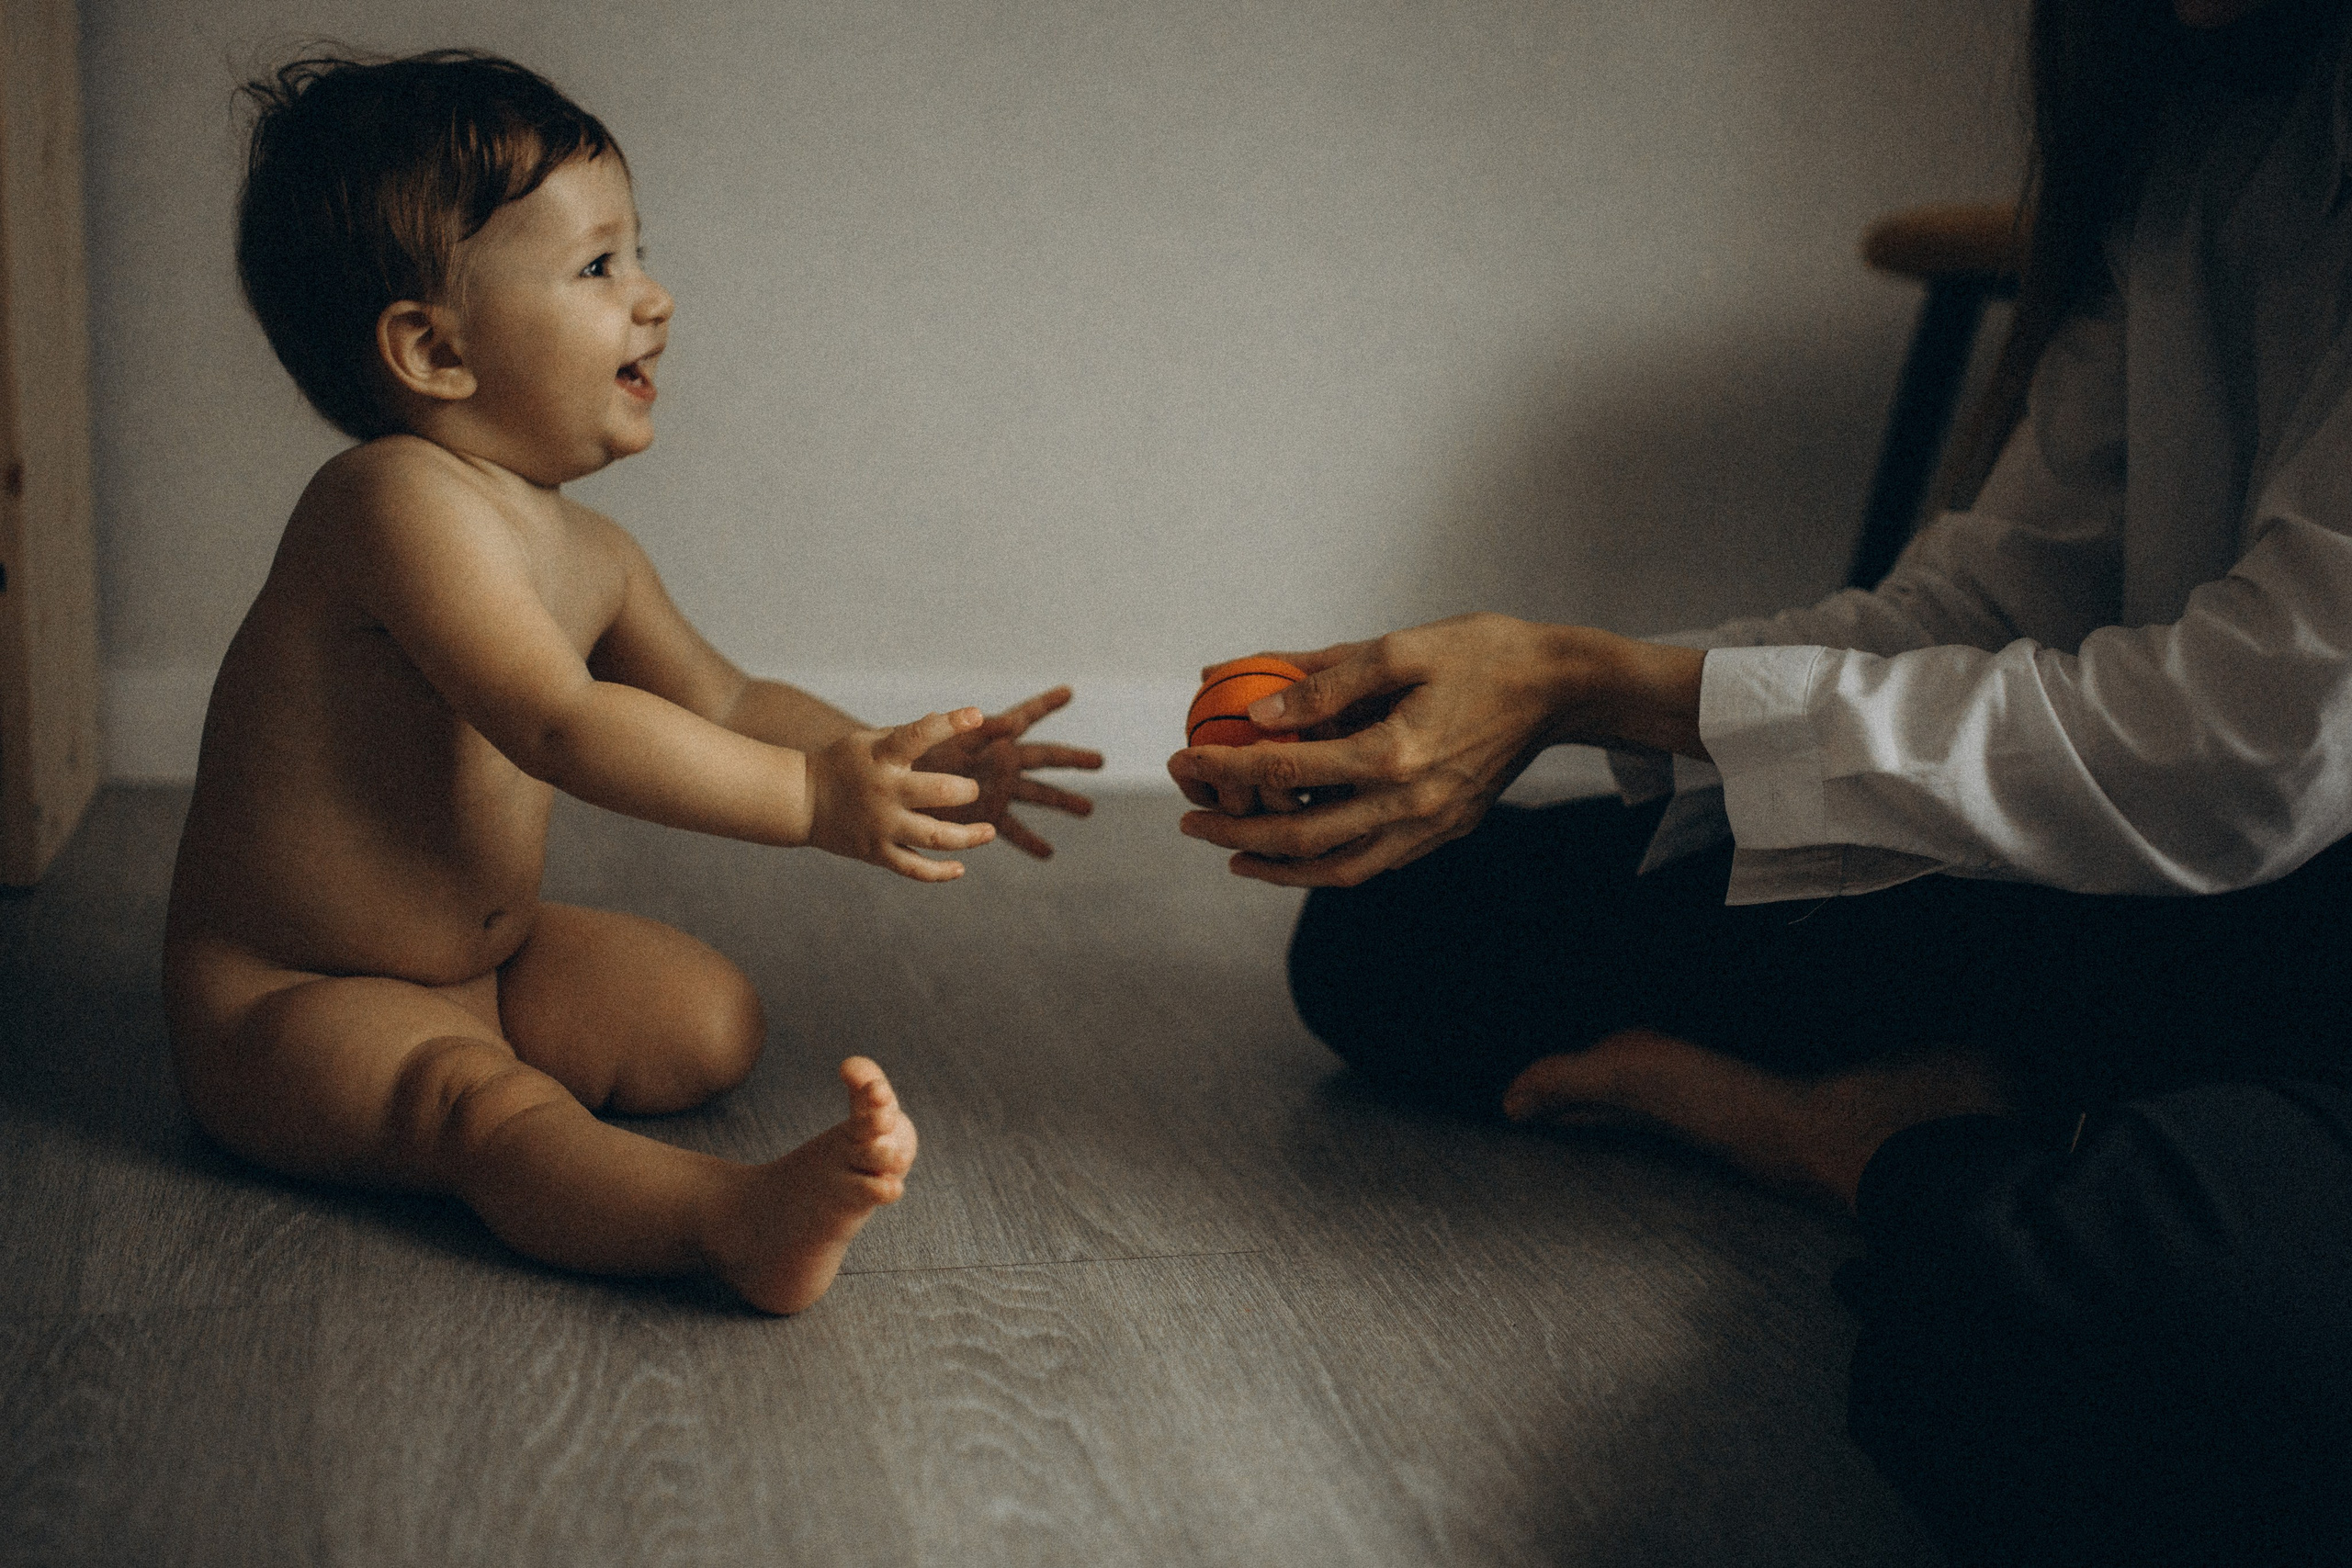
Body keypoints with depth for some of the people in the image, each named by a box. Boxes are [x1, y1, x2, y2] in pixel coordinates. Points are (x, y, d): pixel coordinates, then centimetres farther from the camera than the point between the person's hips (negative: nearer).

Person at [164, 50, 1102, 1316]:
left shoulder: (585, 554, 5)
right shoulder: (400, 501, -25)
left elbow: (722, 702, 13)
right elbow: (561, 728, -33)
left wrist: (893, 767, -2)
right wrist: (809, 795, -34)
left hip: (486, 962, 9)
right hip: (285, 1003, -9)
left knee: (714, 1019, 0)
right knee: (484, 1105, -36)